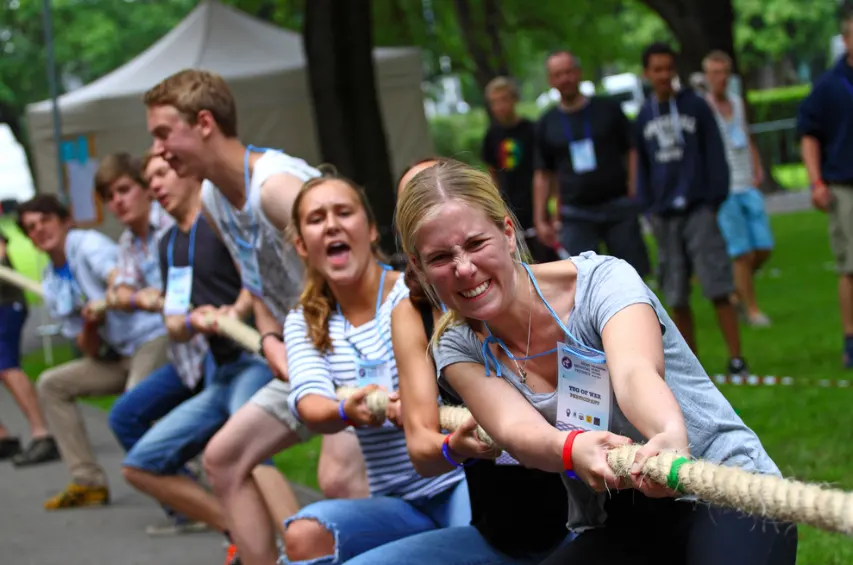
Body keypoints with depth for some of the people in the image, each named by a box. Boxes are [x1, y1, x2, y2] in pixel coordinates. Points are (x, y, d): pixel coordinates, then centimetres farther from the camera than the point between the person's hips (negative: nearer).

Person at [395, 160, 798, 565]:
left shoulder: (600, 280, -13)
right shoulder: (458, 347, -3)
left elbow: (635, 371, -34)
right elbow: (515, 427, -22)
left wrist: (672, 437, -57)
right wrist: (572, 448, -47)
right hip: (613, 531, 4)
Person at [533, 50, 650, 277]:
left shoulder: (608, 110, 3)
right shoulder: (547, 124, 7)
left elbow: (631, 154, 3)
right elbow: (543, 175, 11)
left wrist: (635, 197, -9)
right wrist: (541, 220, 5)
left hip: (619, 207, -1)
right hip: (576, 215, 1)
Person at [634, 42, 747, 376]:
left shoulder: (695, 107, 2)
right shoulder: (644, 117, 11)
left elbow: (715, 156, 2)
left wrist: (715, 200, -5)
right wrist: (646, 207, 8)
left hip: (698, 210, -3)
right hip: (664, 216, 3)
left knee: (718, 289, -8)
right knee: (676, 298, 4)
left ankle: (736, 358, -5)